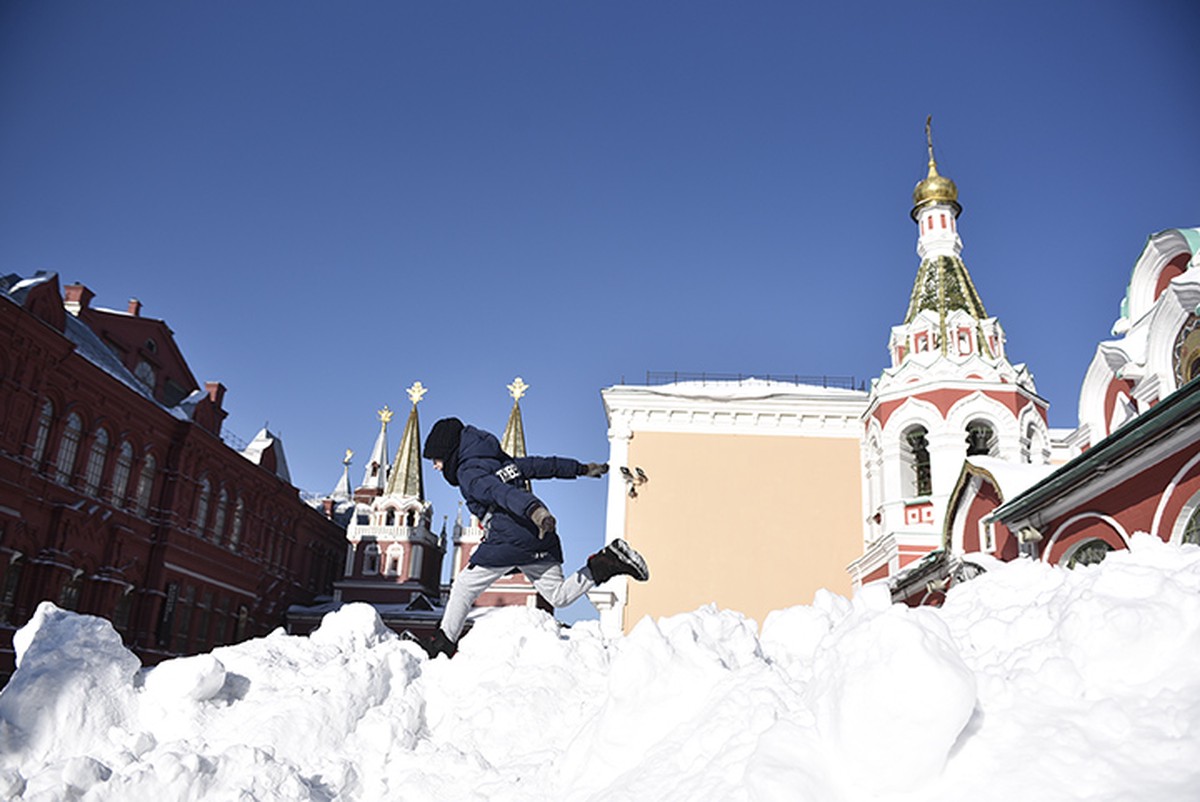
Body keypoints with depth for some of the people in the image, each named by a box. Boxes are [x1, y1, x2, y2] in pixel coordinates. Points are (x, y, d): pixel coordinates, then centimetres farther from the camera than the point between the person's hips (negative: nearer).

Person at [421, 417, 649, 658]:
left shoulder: (468, 473, -6)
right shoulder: (500, 460, 20)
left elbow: (500, 491, -25)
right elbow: (539, 464, 23)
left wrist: (533, 509, -42)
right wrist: (582, 468, 30)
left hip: (509, 539, -8)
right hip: (541, 539, 8)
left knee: (464, 586, 6)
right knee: (559, 596, 14)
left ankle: (445, 642, 9)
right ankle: (610, 561, -1)